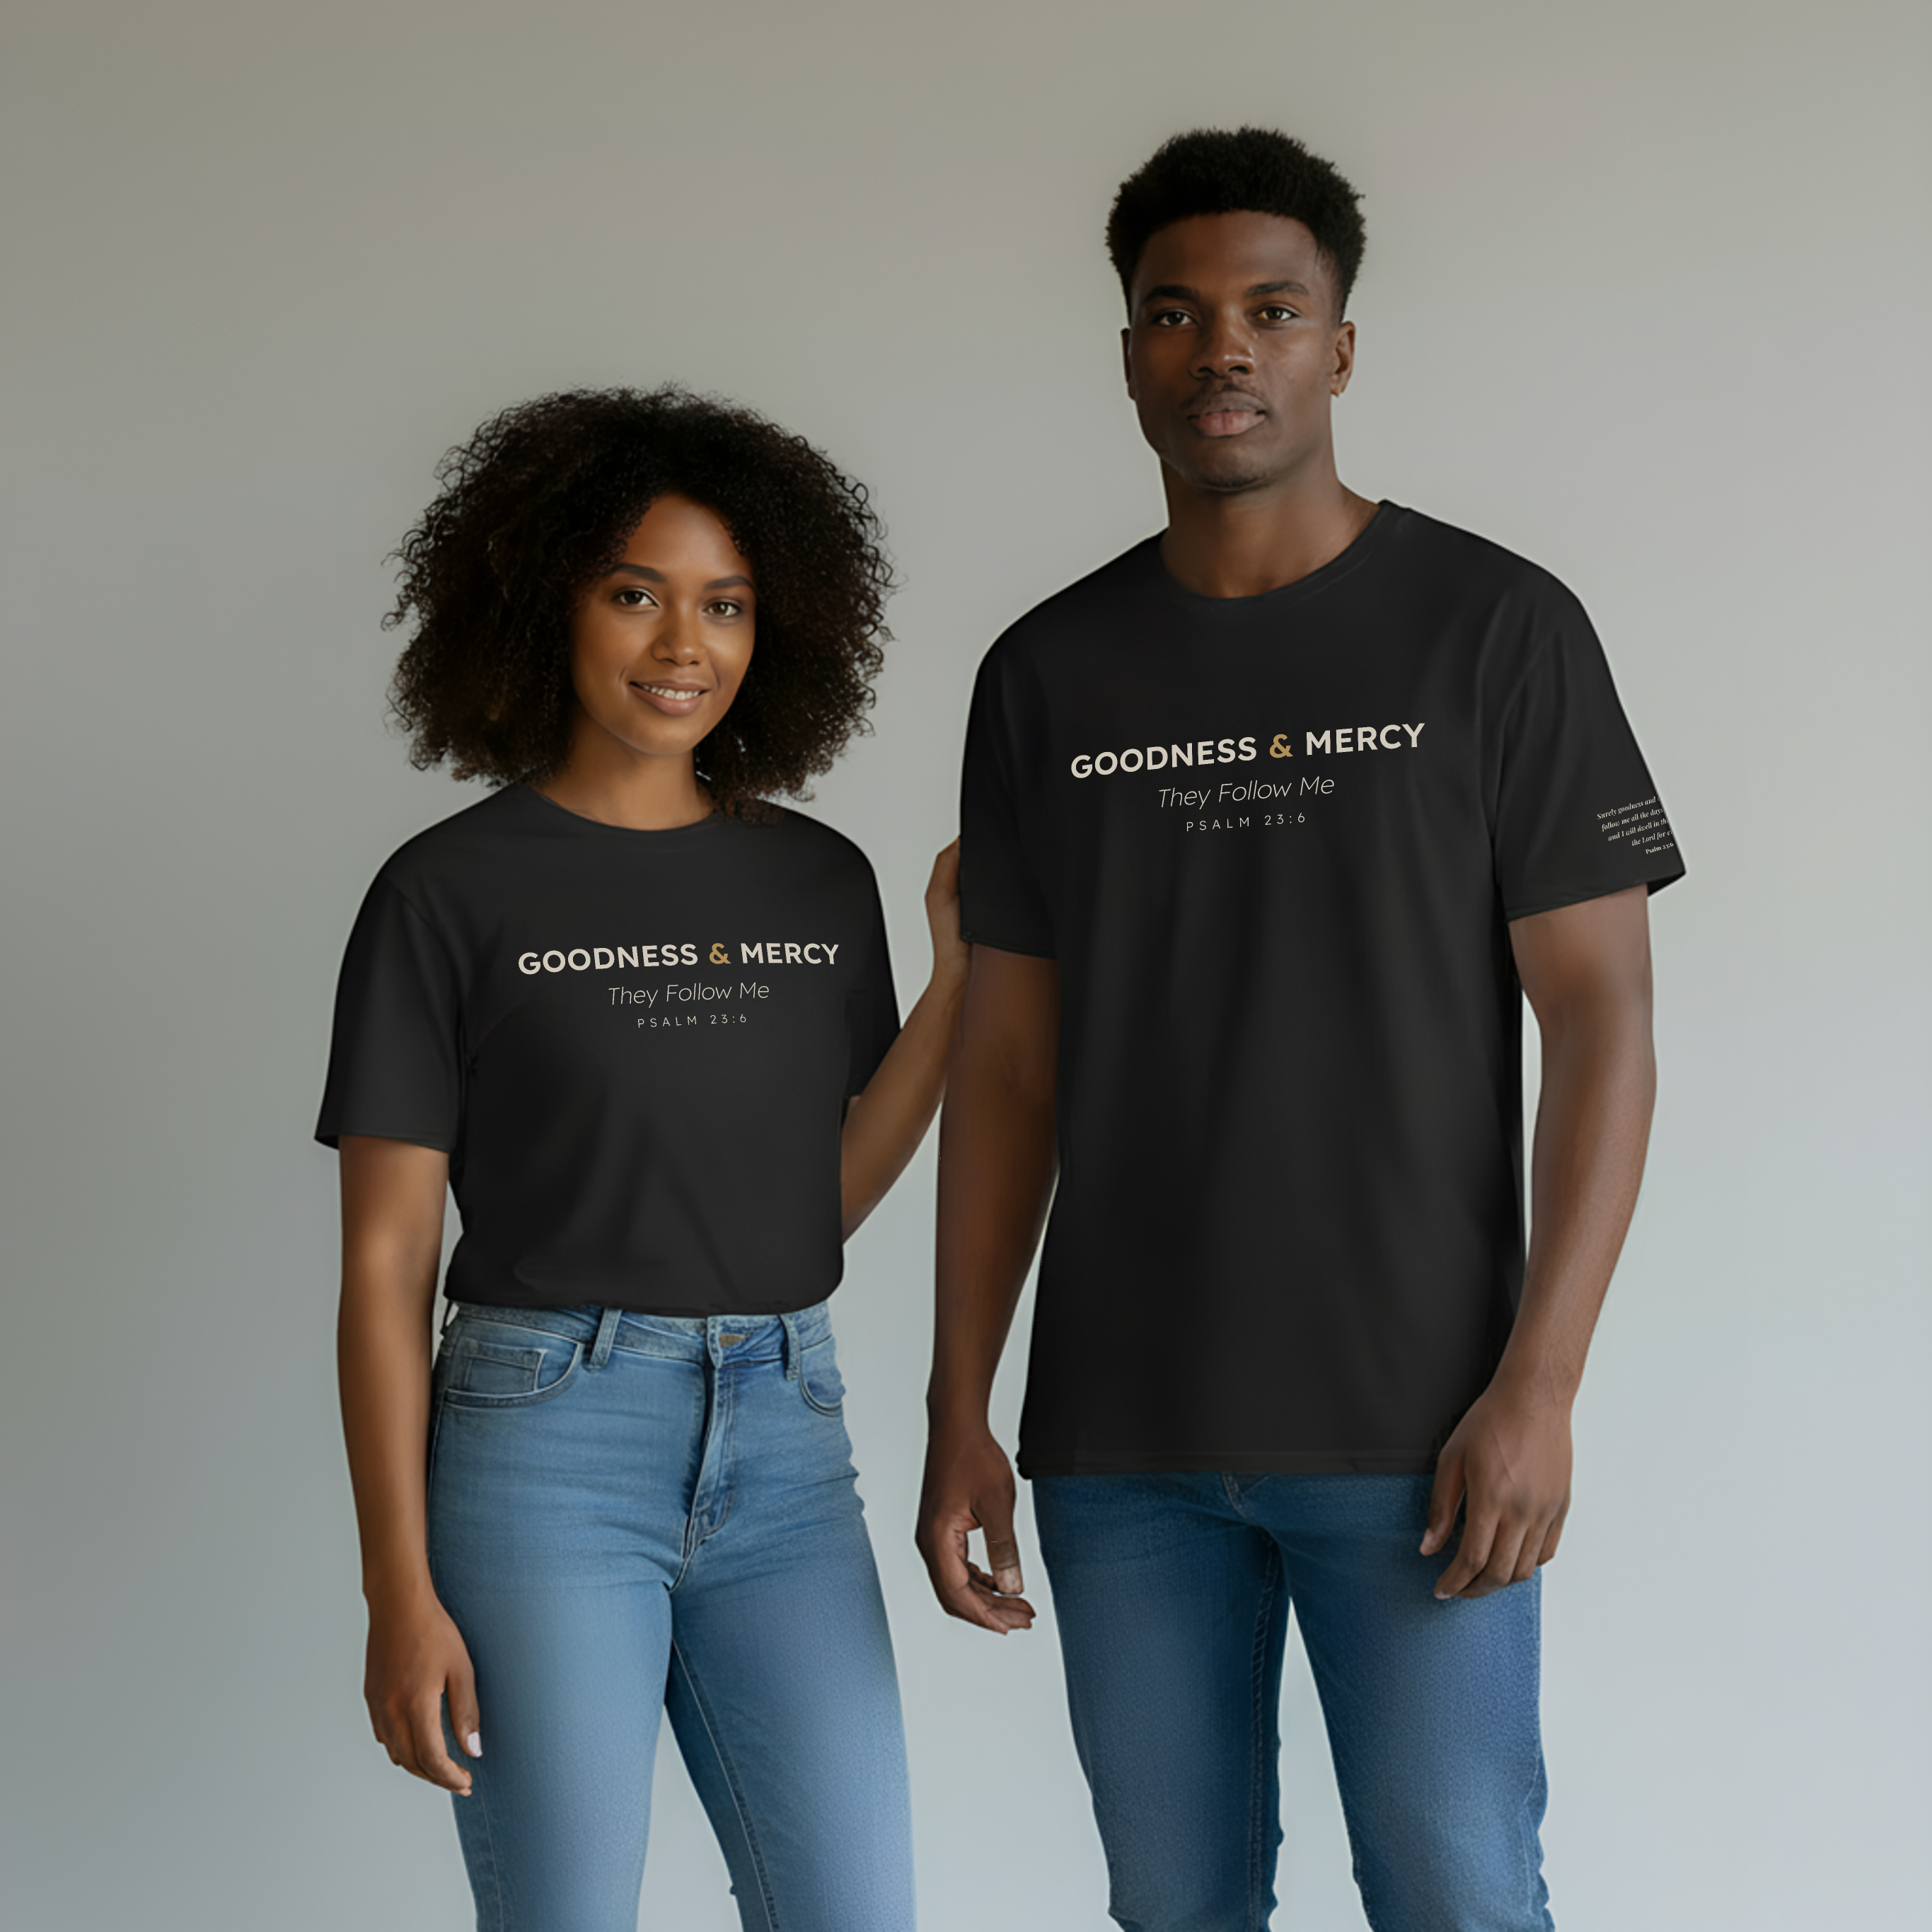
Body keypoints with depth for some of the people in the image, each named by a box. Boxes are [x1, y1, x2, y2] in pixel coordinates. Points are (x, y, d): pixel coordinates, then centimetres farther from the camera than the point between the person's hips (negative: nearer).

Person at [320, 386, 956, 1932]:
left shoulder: (821, 885, 9)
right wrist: (400, 1592, -8)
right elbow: (385, 1262, -4)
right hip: (545, 1451, -4)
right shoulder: (453, 892, -3)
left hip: (783, 1449, 4)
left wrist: (962, 966, 4)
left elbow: (828, 1195, 11)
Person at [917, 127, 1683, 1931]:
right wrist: (959, 1412, 5)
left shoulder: (1496, 628, -2)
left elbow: (1601, 1015, -5)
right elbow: (1006, 1060, 9)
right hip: (1123, 1437, 3)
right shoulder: (1048, 674, 7)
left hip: (1412, 1423, -3)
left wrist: (1540, 1384, -14)